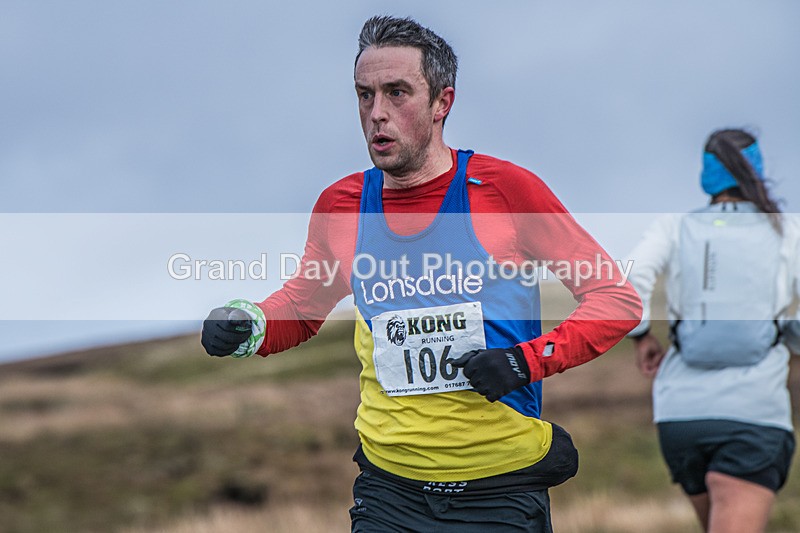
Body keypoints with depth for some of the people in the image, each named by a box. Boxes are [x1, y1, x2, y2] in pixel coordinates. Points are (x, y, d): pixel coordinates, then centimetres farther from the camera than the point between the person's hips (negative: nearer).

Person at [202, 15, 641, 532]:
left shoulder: (506, 189, -8)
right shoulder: (341, 207, 2)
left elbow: (618, 298, -3)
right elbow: (302, 306, 20)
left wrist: (529, 361, -16)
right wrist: (248, 325, -1)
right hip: (389, 487, 3)